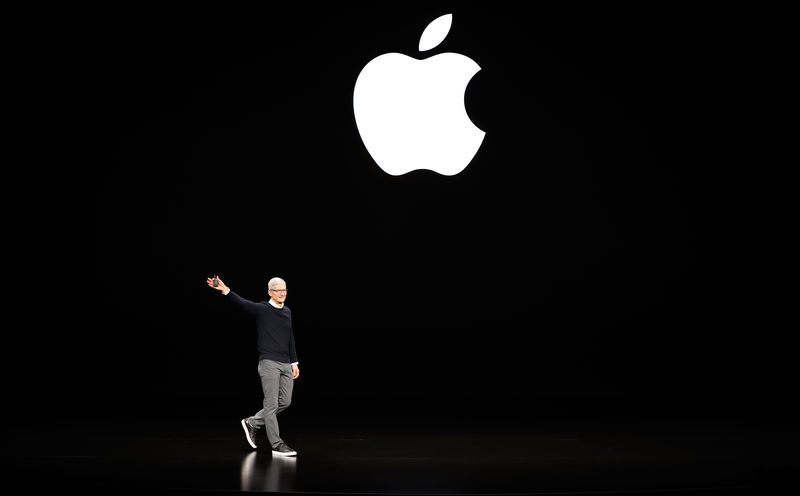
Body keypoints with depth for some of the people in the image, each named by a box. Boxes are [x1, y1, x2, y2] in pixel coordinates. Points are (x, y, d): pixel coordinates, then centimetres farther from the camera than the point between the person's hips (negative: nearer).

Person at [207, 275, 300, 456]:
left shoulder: (287, 312, 15)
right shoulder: (261, 309, -3)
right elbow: (242, 303, -20)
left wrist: (294, 362, 17)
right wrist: (226, 290, -37)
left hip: (286, 364, 7)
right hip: (268, 362, -7)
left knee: (284, 402, 8)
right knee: (271, 404, -4)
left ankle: (253, 422, 26)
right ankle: (276, 445, 1)